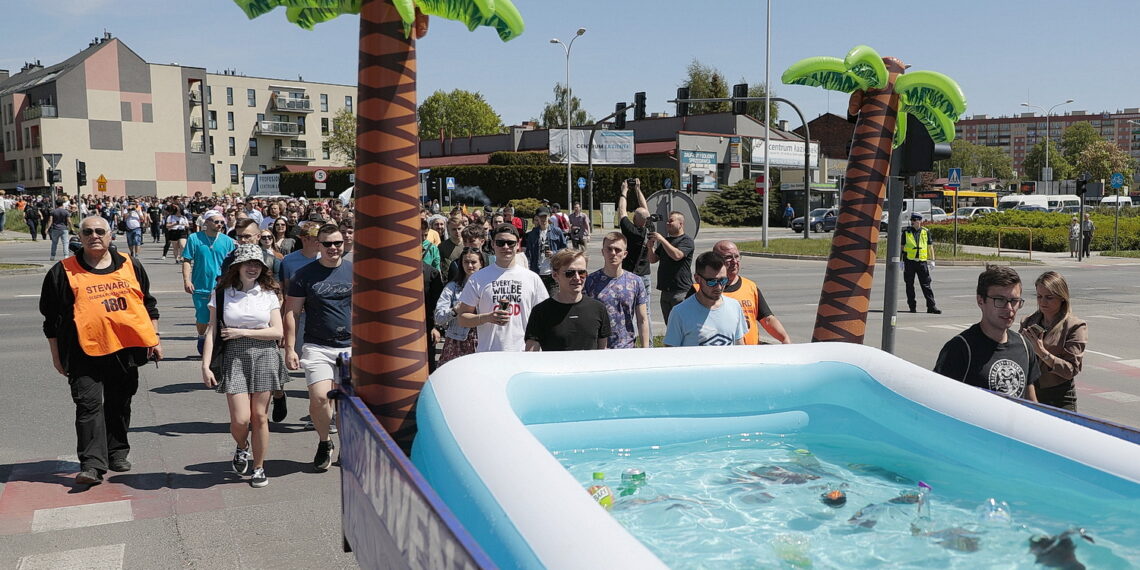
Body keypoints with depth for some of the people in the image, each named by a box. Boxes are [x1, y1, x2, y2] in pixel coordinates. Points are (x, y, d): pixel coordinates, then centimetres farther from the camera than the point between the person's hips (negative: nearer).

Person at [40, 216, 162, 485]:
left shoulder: (130, 266, 9)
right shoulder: (64, 272, 2)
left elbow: (148, 304, 16)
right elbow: (51, 318, 5)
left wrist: (154, 339, 10)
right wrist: (57, 355, 4)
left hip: (125, 348, 3)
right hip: (85, 351, -3)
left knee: (120, 404, 13)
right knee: (88, 404, -9)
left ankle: (117, 452, 27)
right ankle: (92, 464, -9)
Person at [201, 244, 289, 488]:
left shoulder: (269, 294, 3)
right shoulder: (221, 293, 2)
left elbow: (277, 331, -2)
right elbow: (212, 331, 0)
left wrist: (242, 332, -8)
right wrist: (206, 365, -7)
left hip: (264, 356, 1)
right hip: (234, 357, -1)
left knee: (259, 416, 3)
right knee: (240, 419, -8)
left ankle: (259, 467, 19)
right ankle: (242, 448, 27)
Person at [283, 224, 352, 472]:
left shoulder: (355, 271, 6)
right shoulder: (304, 275, 0)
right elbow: (291, 313, 2)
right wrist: (289, 349, -5)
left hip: (351, 346, 2)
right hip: (317, 347, -2)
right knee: (319, 398, -14)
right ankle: (324, 442, 11)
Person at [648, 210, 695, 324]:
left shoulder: (686, 241, -6)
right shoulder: (666, 241, 19)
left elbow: (677, 255, -24)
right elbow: (653, 260, 18)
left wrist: (661, 239, -19)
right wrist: (650, 247, -2)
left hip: (681, 291, -8)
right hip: (665, 291, 8)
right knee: (669, 324, 13)